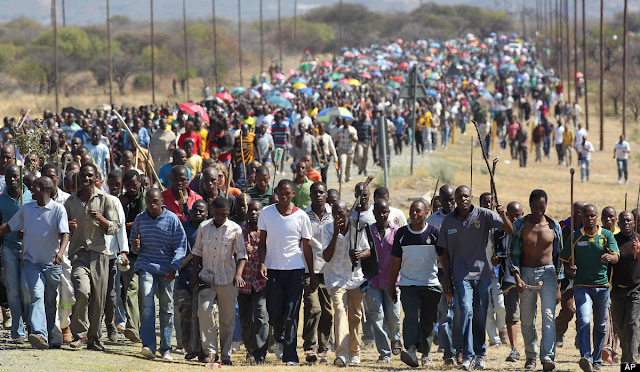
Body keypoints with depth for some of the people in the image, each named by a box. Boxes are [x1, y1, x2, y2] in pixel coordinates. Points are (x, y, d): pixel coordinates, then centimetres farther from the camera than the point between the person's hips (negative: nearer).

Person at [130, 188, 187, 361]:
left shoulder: (172, 220, -2)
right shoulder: (140, 219, 7)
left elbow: (180, 246, -2)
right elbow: (133, 241, 20)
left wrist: (174, 267, -14)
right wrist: (135, 246, -5)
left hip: (166, 269, -1)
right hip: (146, 266, 1)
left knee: (167, 307, 3)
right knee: (147, 302, -16)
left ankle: (166, 349, 12)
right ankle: (149, 346, -19)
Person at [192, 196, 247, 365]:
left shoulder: (235, 229, -1)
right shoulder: (203, 227, 6)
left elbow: (241, 254, -2)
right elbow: (198, 251, 16)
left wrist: (238, 273, -16)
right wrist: (195, 272, 11)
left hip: (227, 280, -1)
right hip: (207, 277, 1)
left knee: (228, 317, 3)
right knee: (204, 310, -16)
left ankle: (226, 354, 13)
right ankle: (210, 350, -9)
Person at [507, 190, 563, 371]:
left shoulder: (554, 227, 5)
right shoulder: (519, 225, 2)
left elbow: (559, 255, 11)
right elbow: (511, 252, 4)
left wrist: (558, 286, 7)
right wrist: (517, 278, -10)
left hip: (548, 274, -1)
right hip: (526, 274, 1)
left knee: (548, 315, -15)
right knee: (527, 319, 7)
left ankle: (548, 357, -23)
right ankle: (530, 356, 25)